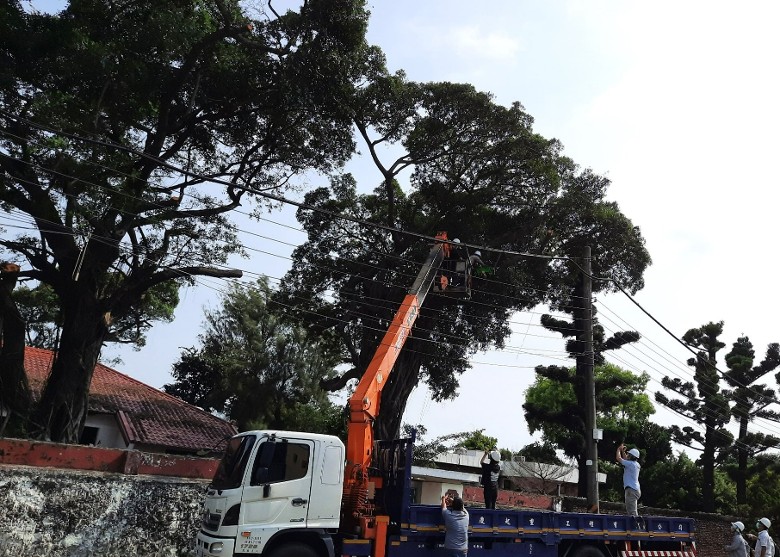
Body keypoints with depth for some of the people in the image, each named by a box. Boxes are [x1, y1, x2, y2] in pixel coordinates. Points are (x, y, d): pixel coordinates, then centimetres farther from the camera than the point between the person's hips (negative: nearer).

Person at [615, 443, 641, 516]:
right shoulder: (636, 464, 13)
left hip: (631, 489, -10)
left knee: (632, 512, -14)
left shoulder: (631, 464, -13)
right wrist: (623, 451, 29)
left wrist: (619, 449, 5)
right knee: (630, 511, 18)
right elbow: (626, 460, 32)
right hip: (636, 489, 10)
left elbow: (618, 458, -10)